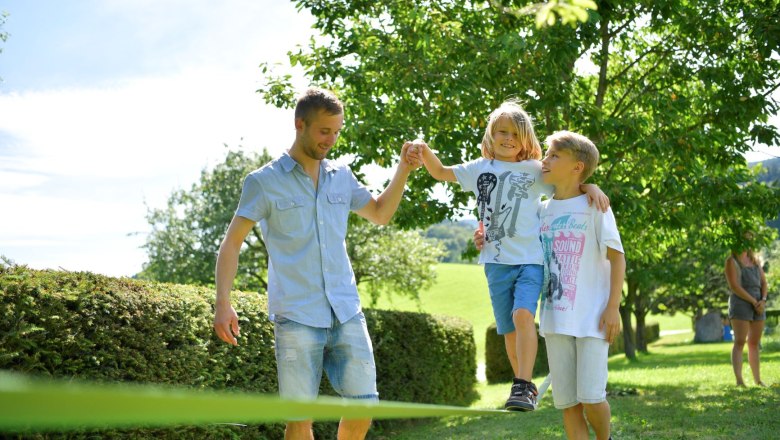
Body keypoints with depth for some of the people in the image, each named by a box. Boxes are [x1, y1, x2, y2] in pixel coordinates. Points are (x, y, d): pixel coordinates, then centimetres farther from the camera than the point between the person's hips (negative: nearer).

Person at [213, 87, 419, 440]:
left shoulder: (341, 176, 12)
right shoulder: (264, 182, -2)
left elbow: (380, 213, 26)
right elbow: (232, 242, -3)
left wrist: (403, 171, 11)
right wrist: (223, 304, -14)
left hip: (347, 313, 5)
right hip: (296, 317, -4)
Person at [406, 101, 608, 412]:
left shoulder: (536, 171, 3)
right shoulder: (480, 168, 9)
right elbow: (441, 173, 11)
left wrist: (591, 186, -14)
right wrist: (425, 152, -9)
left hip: (531, 260, -3)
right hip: (497, 261, 3)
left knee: (523, 315, -25)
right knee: (508, 328, 8)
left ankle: (523, 386, -22)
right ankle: (524, 387, 24)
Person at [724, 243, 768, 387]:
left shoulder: (755, 260, 16)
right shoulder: (731, 261, -4)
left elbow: (764, 282, 12)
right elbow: (734, 286, -13)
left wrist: (763, 300, -6)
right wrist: (754, 302, -14)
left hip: (758, 306, 6)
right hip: (741, 304, -6)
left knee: (754, 343, 9)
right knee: (740, 343, -11)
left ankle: (758, 380, 14)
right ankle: (739, 381, -16)